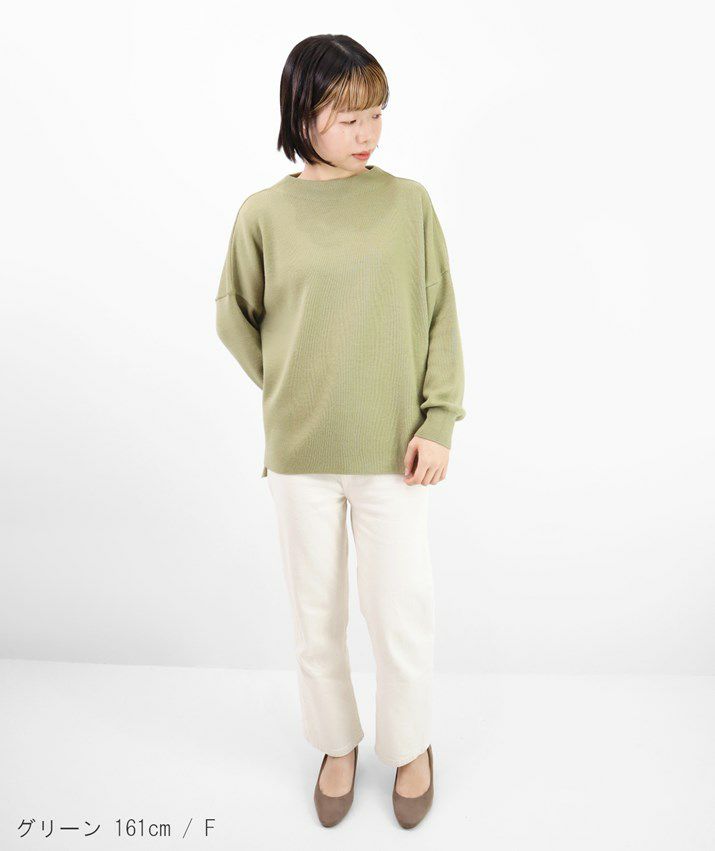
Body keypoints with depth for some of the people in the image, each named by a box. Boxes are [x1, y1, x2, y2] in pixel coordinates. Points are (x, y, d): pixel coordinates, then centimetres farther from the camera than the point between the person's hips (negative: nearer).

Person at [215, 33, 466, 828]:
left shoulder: (408, 202, -2)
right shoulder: (264, 213, -1)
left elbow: (441, 318, 1)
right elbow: (234, 316, 11)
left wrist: (438, 420, -5)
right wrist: (287, 391, 7)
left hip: (392, 449, 0)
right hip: (299, 453, 1)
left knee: (401, 613, 9)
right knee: (316, 615, 15)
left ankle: (410, 744, 38)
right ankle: (337, 743, 42)